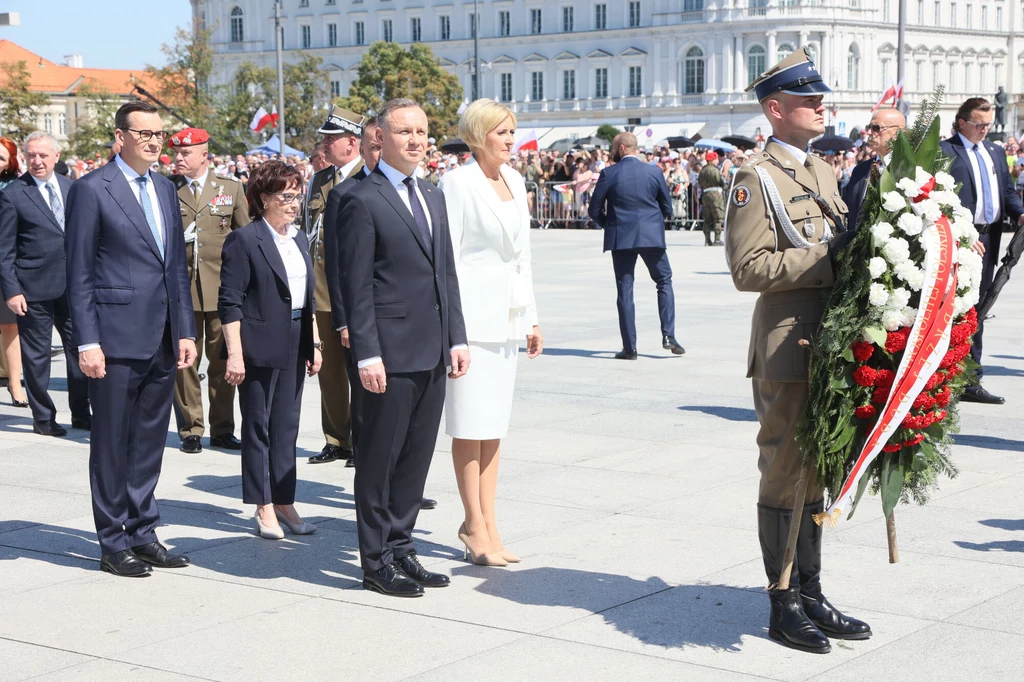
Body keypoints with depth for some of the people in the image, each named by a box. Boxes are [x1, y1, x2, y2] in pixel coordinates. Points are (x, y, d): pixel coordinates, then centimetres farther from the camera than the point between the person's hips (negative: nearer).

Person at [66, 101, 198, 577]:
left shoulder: (165, 190, 14)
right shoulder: (91, 190, -6)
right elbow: (79, 274, -8)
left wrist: (185, 331, 10)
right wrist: (87, 341, -13)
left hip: (162, 341, 6)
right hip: (117, 340, -6)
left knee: (150, 442, 12)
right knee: (111, 444, 3)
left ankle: (143, 533, 21)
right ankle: (113, 542, 12)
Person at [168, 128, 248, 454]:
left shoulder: (231, 188, 6)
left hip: (222, 287, 0)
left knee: (223, 360, 5)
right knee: (185, 361, 1)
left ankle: (222, 429, 15)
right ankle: (190, 430, 11)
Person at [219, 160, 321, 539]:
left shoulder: (300, 240, 14)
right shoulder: (244, 240, -8)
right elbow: (230, 302, -12)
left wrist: (314, 344, 14)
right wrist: (234, 352, -17)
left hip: (295, 348, 7)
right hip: (260, 347, -7)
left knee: (287, 425, 10)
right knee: (258, 426, 3)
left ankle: (284, 501, 18)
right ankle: (264, 508, 10)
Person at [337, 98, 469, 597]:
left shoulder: (433, 197, 16)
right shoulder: (362, 201, -7)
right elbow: (357, 286, -11)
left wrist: (457, 339, 11)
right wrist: (367, 354, -16)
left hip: (432, 353, 7)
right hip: (391, 353, -7)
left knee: (416, 457, 13)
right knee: (380, 458, 2)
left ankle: (401, 549, 23)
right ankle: (377, 562, 11)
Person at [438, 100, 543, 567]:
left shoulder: (515, 182, 13)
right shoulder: (457, 183, -9)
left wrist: (531, 318, 16)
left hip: (507, 315, 7)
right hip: (473, 313, -7)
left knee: (495, 423, 10)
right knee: (471, 424, -2)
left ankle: (487, 523, 16)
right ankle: (476, 527, 5)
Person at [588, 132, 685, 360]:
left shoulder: (609, 174, -5)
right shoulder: (654, 171, 1)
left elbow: (595, 211, -2)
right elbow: (667, 208, 7)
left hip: (621, 238, -1)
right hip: (652, 236, 1)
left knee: (625, 291, 3)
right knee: (664, 282, 15)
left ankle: (629, 347, 2)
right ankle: (668, 336, 4)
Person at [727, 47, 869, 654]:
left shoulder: (824, 172, 17)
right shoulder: (756, 178, -9)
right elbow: (749, 268, -18)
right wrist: (826, 260, -20)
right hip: (786, 348, -8)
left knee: (817, 471, 14)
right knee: (785, 476, 0)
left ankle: (811, 596, 24)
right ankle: (784, 608, 10)